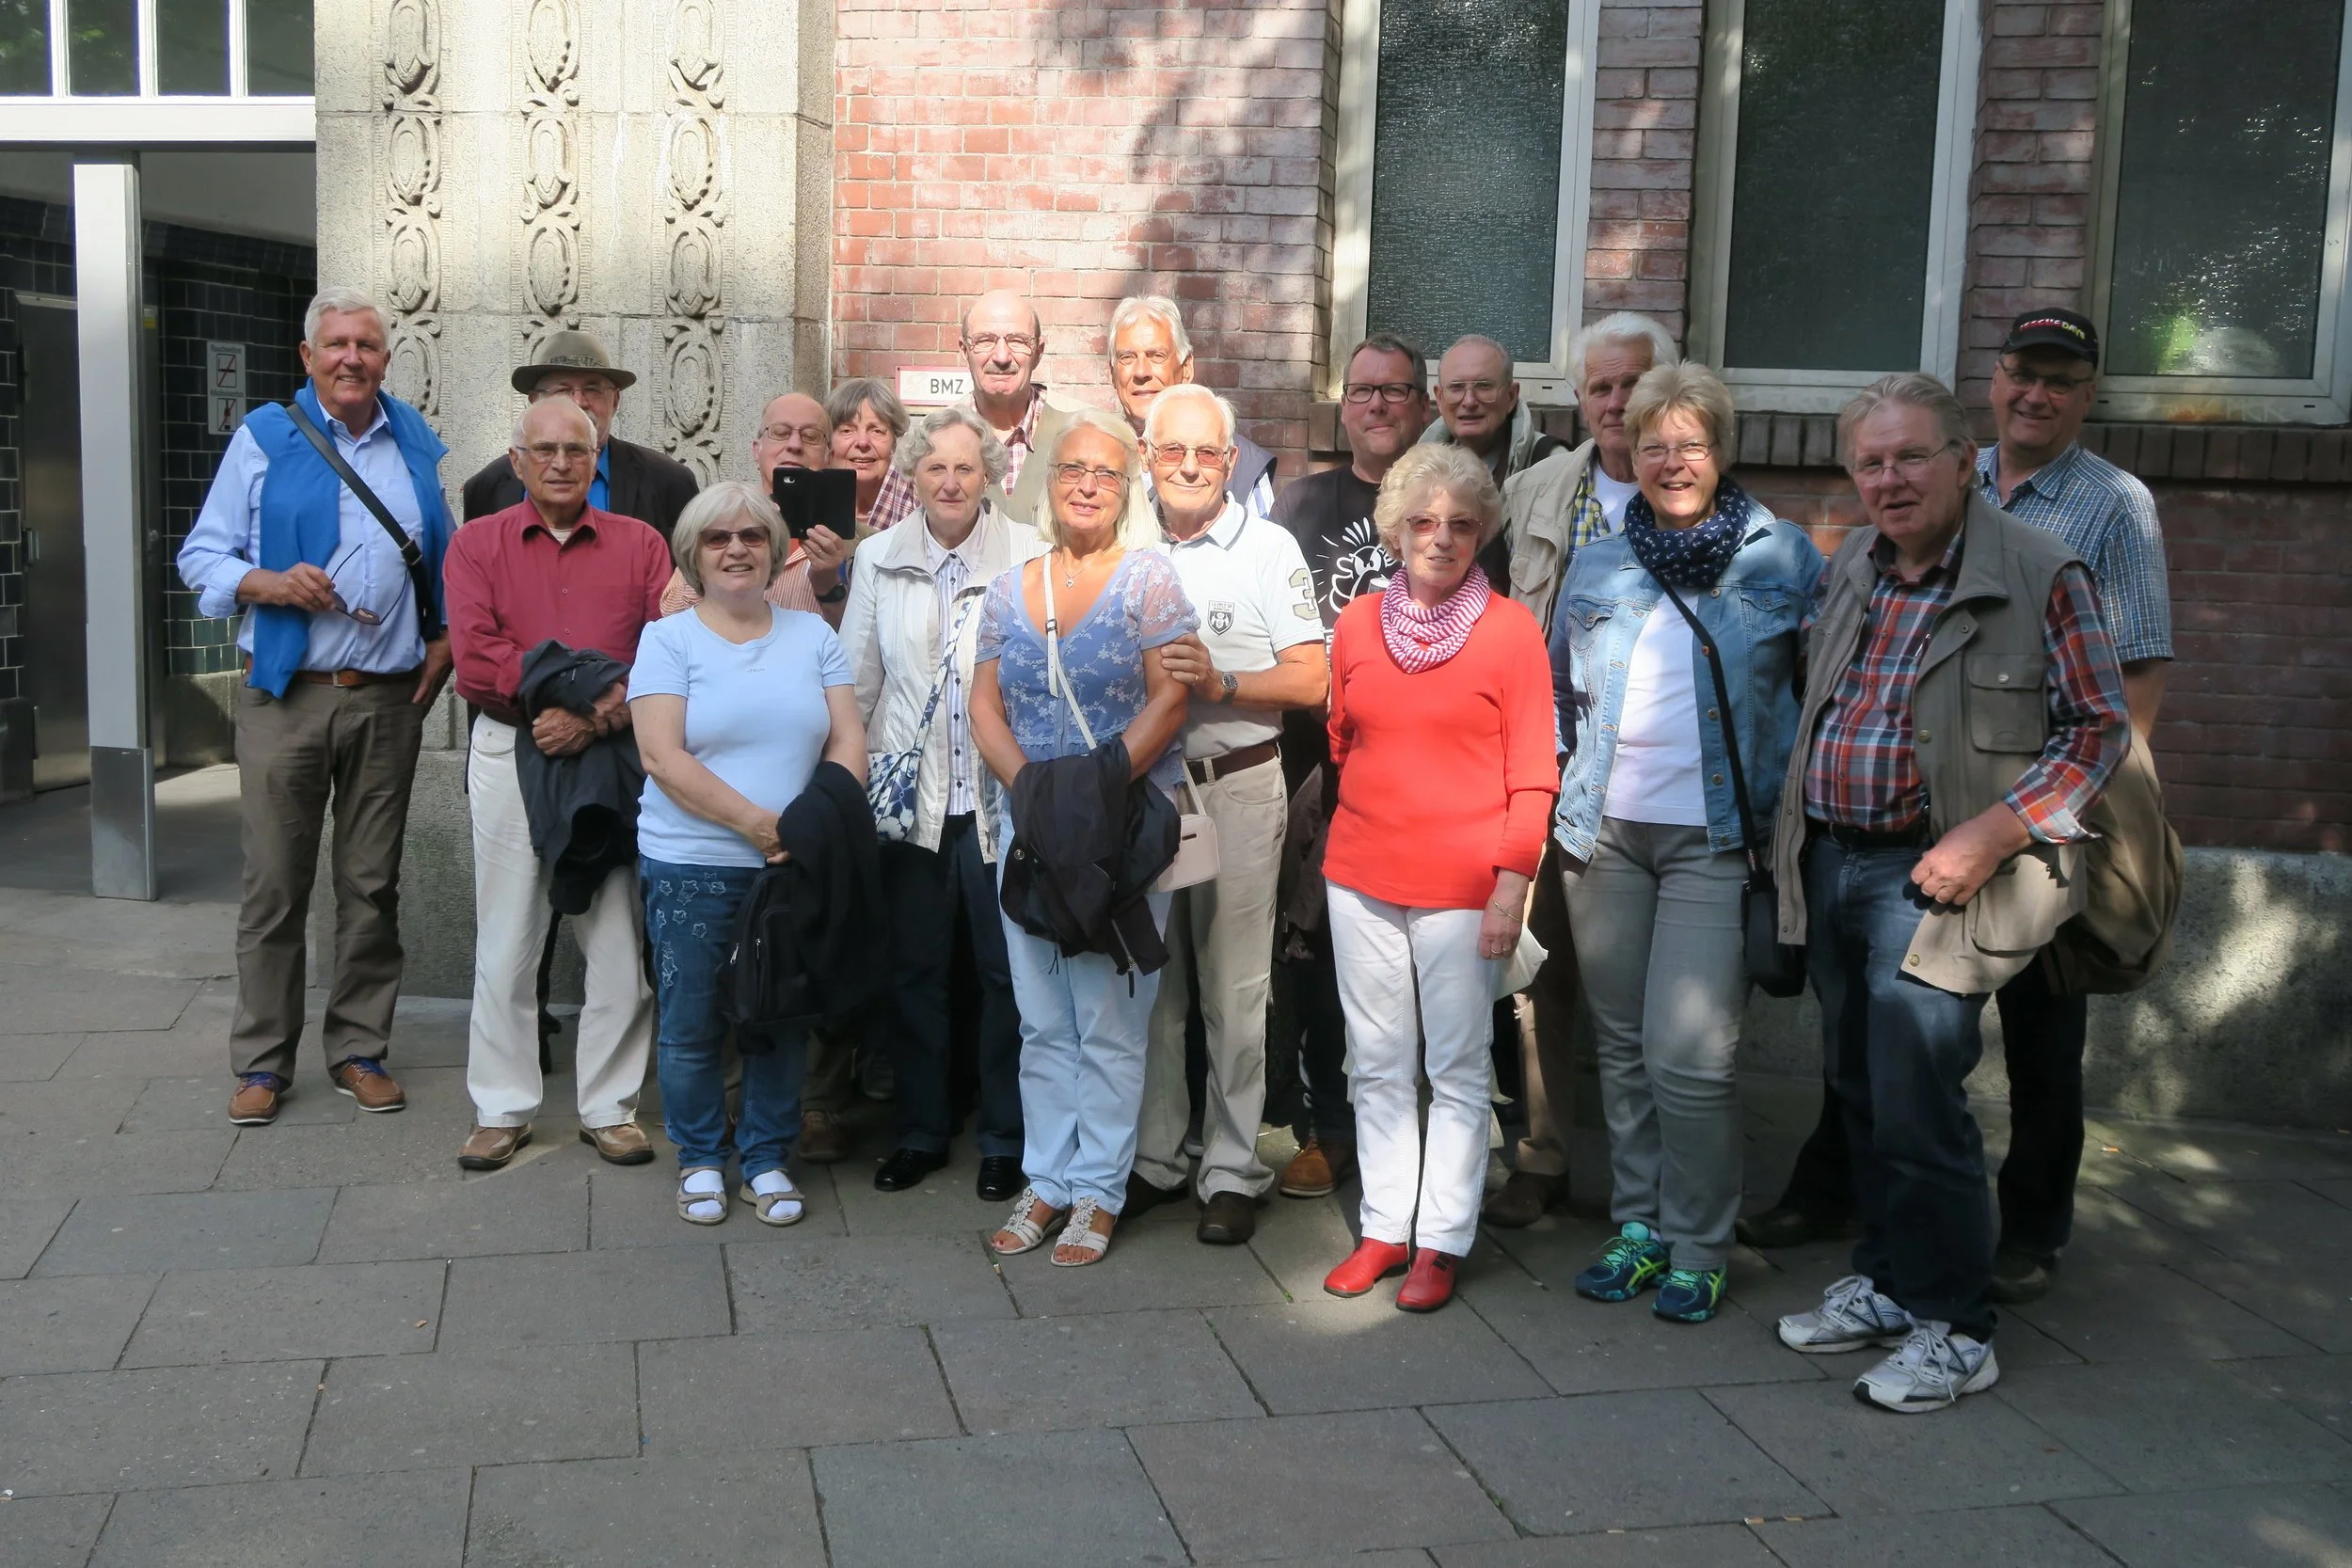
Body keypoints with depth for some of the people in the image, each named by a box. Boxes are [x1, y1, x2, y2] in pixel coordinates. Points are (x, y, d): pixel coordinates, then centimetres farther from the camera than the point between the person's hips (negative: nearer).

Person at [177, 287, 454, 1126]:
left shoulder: (415, 445, 11)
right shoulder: (263, 437, 3)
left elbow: (444, 559, 19)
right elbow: (202, 556, 2)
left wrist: (444, 639, 5)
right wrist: (267, 584, -16)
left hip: (389, 698, 2)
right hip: (287, 695, -2)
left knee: (372, 883, 7)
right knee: (273, 884, 0)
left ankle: (359, 1049, 18)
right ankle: (262, 1061, 10)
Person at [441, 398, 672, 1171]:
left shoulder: (641, 544, 8)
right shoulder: (476, 544, 7)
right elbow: (477, 662, -7)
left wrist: (596, 718, -17)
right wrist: (592, 690, -14)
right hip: (509, 753, 0)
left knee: (620, 941, 3)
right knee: (506, 941, 5)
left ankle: (610, 1107, 15)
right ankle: (502, 1109, 16)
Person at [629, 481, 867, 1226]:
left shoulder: (812, 635, 10)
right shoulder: (667, 639, 0)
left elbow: (848, 740, 4)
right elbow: (662, 756, -10)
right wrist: (756, 822, -18)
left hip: (794, 869, 2)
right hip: (690, 870, -2)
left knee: (779, 1019, 8)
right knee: (690, 1025, 4)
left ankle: (767, 1158, 24)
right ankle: (699, 1159, 23)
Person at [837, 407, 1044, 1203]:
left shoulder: (1029, 555, -5)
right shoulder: (878, 557, 6)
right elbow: (855, 679, 10)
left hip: (1001, 799, -3)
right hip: (908, 800, 3)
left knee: (1007, 972, 5)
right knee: (914, 971, 11)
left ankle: (1005, 1138, 20)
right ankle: (920, 1130, 26)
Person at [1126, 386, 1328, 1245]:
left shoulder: (1267, 548, -2)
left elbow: (1310, 681, -7)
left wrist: (1220, 683, -19)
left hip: (1237, 786, -3)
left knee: (1235, 988, 1)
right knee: (1149, 981, 10)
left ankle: (1232, 1172, 11)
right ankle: (1152, 1158, 22)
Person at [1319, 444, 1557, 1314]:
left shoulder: (1509, 628, -5)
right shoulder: (1358, 622, 7)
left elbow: (1532, 770, -6)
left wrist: (1513, 877, -12)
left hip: (1461, 881, -4)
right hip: (1361, 877, 4)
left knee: (1457, 1068, 4)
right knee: (1378, 1064, 11)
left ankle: (1441, 1241, 14)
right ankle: (1384, 1228, 22)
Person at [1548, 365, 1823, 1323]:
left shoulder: (1783, 559, 2)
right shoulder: (1598, 567, 11)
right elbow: (1562, 693, 20)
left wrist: (1785, 802, -1)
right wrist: (1569, 793, 11)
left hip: (1716, 837, -4)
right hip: (1606, 831, 4)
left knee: (1689, 1054, -9)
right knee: (1621, 1045, 10)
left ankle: (1697, 1250, 7)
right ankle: (1637, 1226, 24)